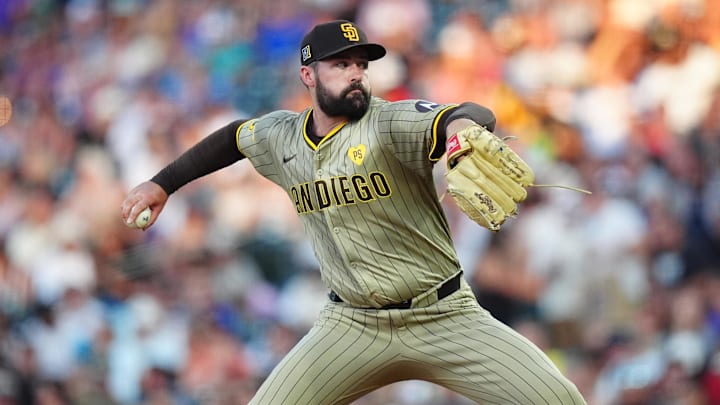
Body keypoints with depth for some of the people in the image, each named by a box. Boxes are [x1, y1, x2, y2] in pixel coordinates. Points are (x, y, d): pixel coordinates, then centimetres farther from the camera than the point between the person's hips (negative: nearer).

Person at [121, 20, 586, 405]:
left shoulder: (389, 123, -15)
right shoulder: (283, 136, 2)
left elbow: (478, 117, -34)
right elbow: (234, 137, 26)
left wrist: (461, 122, -58)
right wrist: (162, 183, 25)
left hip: (443, 316, -4)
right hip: (352, 327, 4)